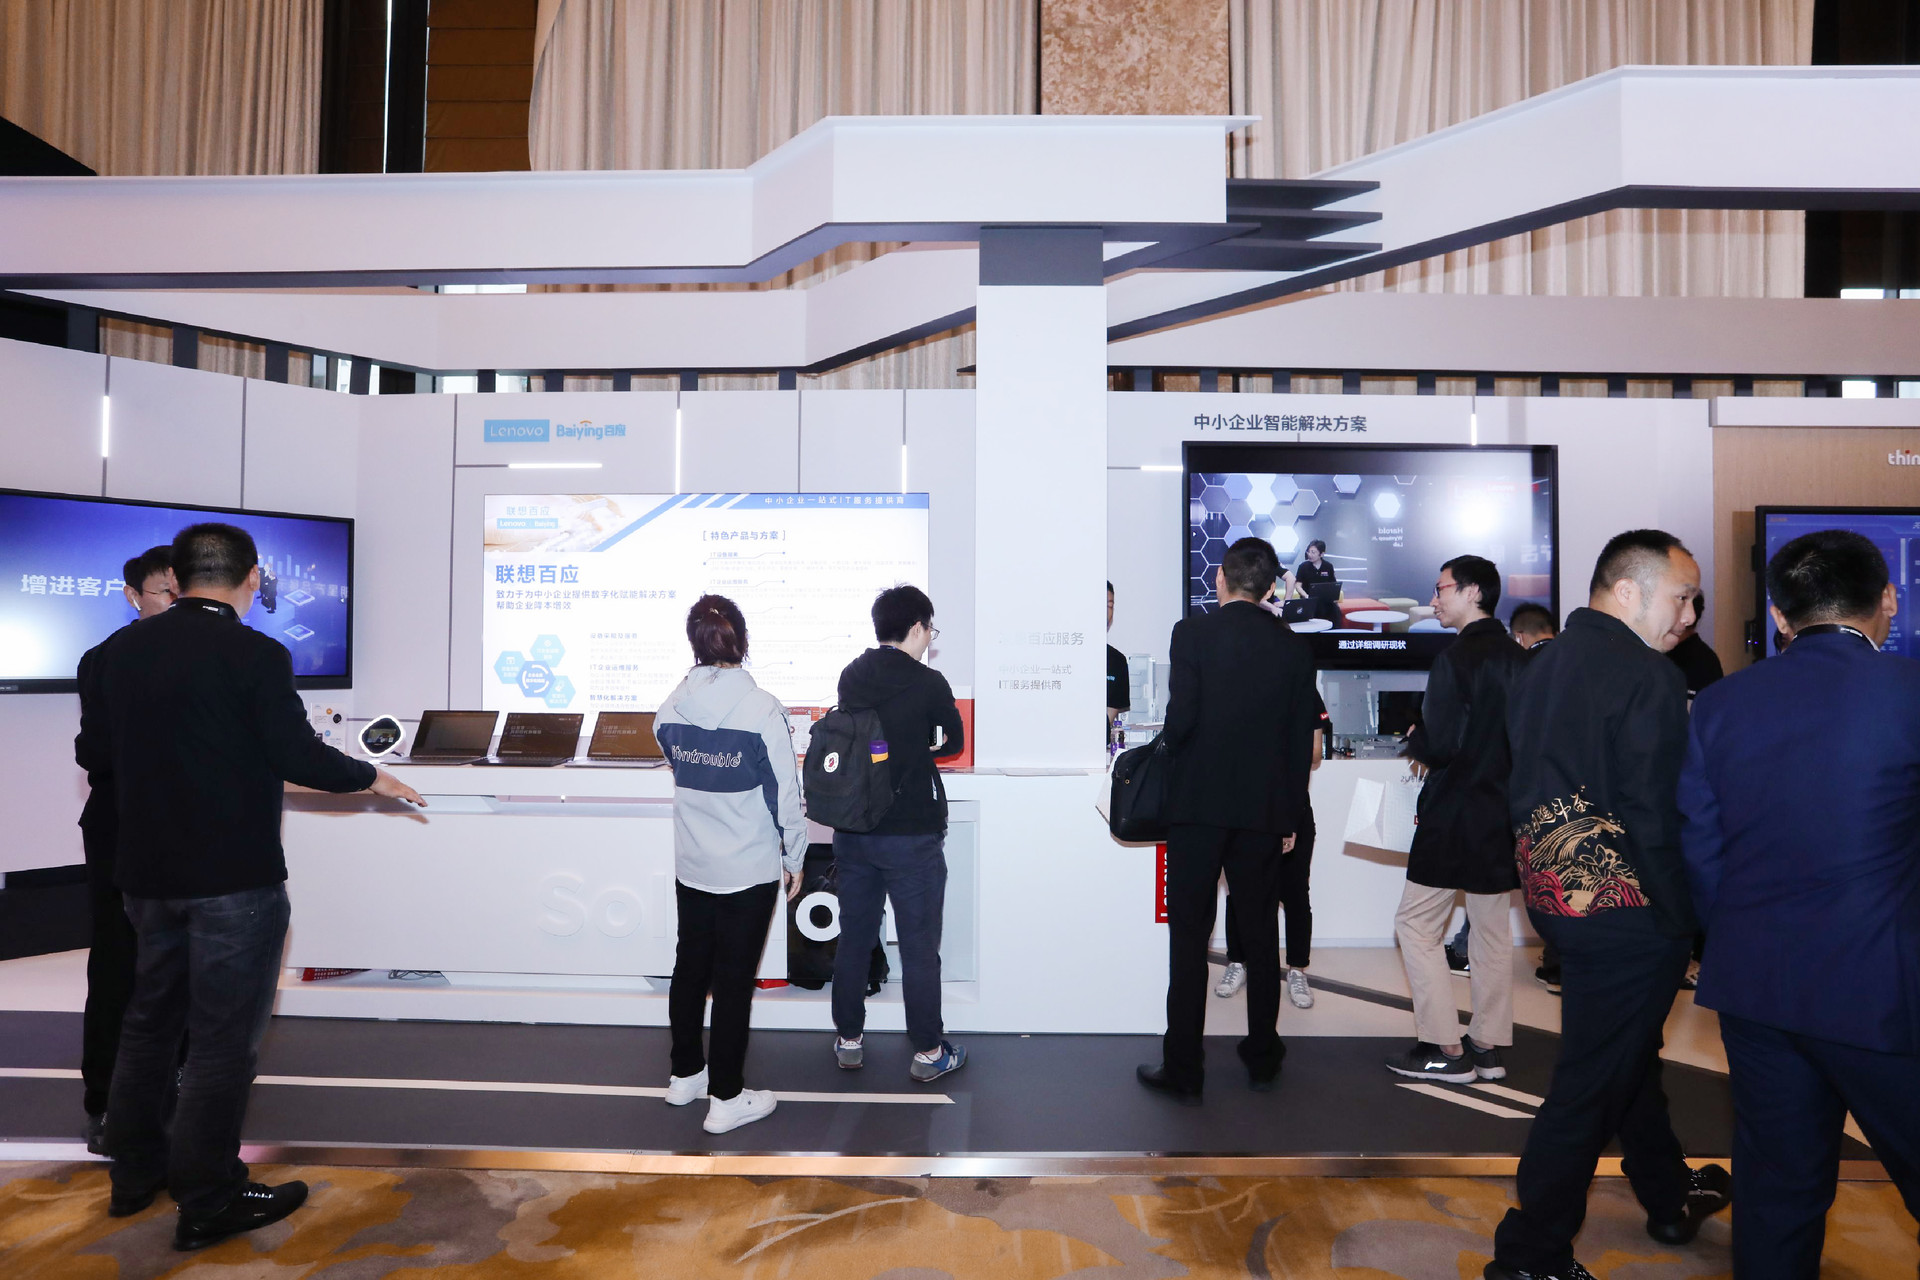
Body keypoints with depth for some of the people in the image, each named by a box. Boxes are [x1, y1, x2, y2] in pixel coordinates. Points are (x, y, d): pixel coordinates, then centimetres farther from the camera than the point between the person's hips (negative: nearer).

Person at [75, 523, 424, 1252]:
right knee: (224, 1036, 4)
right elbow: (298, 758, -16)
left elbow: (94, 756, 10)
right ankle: (207, 1203, 13)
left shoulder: (118, 650, 2)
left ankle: (135, 1172, 34)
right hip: (234, 876, -6)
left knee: (151, 1019, 21)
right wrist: (373, 778, 0)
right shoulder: (255, 655, -17)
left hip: (148, 871, 7)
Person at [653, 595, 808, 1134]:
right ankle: (725, 1098, 16)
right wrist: (794, 857, -2)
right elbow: (785, 793, -14)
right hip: (750, 870, -5)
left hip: (691, 866, 5)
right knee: (734, 979, 5)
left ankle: (685, 1074, 35)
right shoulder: (761, 709, -19)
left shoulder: (671, 709, -4)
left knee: (690, 967, 19)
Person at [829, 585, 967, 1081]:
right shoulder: (928, 683, -14)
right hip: (911, 835, -5)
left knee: (854, 939, 16)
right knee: (919, 947, 7)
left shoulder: (850, 677, 1)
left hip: (852, 831, 5)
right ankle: (928, 1053, 17)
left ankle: (848, 1040, 29)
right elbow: (955, 743, 2)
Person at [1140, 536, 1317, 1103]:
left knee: (1189, 936, 3)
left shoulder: (1193, 632, -8)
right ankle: (1263, 1057, 27)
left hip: (1197, 805, -3)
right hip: (1264, 810, 4)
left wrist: (1159, 753, 4)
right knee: (1260, 934, 15)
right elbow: (1301, 741, 6)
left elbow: (1181, 718, -17)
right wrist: (1290, 817, 13)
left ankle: (1183, 1070, 7)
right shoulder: (1294, 646, 4)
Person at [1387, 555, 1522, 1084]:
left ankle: (1444, 1050, 4)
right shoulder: (1520, 659, 6)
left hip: (1454, 816, -8)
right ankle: (1489, 1047, 21)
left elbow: (1440, 745, -20)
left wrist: (1415, 741, 0)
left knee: (1417, 926, 3)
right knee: (1492, 929, 14)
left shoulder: (1456, 658, -17)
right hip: (1506, 814, 8)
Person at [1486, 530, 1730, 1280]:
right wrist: (1683, 920, -10)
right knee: (1592, 1080, 3)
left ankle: (1670, 1197, 45)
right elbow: (1655, 815, -20)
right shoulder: (1647, 676, -17)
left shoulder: (1542, 667, 7)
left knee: (1626, 1049, 25)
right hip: (1626, 909, -8)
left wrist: (1543, 888, 17)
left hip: (1554, 895, 8)